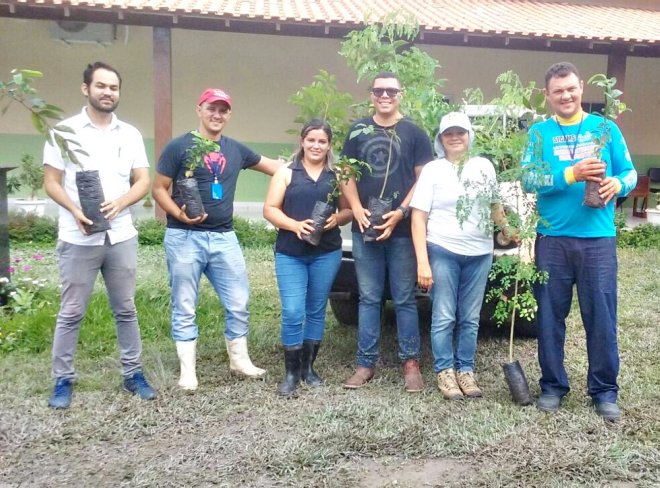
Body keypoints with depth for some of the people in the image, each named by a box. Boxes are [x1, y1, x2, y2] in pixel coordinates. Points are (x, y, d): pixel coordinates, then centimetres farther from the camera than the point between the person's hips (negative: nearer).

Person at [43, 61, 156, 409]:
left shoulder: (130, 134, 8)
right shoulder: (65, 131, 0)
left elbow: (143, 181, 5)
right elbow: (51, 183, -2)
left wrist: (119, 202, -15)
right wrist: (75, 211, -19)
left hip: (121, 237, 3)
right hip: (78, 239, -2)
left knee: (126, 310, 11)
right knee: (71, 313, 5)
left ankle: (133, 373, 22)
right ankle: (63, 379, 19)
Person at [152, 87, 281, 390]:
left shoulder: (235, 150, 11)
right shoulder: (179, 147, -4)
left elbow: (275, 167, 21)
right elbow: (158, 189, -3)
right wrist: (179, 213, -21)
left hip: (224, 237, 5)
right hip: (185, 238, -4)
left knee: (239, 303, 9)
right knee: (184, 308, 5)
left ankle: (239, 360, 27)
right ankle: (188, 370, 18)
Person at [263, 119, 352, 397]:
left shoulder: (337, 175, 9)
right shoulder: (286, 172, 4)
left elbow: (348, 210, 12)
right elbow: (270, 209, -1)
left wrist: (337, 219, -11)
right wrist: (294, 225, -18)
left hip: (327, 253, 2)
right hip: (290, 254, -2)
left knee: (316, 311, 10)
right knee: (293, 313, -8)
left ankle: (308, 368, 24)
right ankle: (291, 372, 7)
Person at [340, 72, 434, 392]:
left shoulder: (414, 133, 5)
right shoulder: (358, 131, 11)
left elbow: (423, 179, 1)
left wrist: (400, 212, -11)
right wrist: (357, 209, -7)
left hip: (402, 229, -2)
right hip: (364, 228, 2)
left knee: (404, 299, 4)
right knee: (369, 298, 7)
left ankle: (410, 362, 14)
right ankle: (366, 363, 16)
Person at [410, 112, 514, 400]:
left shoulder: (484, 166, 9)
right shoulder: (433, 170, -2)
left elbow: (494, 205, 22)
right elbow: (418, 217, -7)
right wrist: (422, 262, -14)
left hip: (480, 254, 4)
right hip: (442, 252, -3)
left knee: (470, 319, 9)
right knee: (444, 317, 1)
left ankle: (465, 370, 19)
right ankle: (445, 372, 13)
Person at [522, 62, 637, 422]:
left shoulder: (605, 128, 8)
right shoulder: (539, 132, 5)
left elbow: (630, 173, 7)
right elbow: (528, 179, -7)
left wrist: (618, 184, -15)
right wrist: (571, 174, -20)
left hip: (598, 238, 0)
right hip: (552, 239, 0)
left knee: (601, 317, 3)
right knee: (550, 316, 8)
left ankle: (605, 390, 19)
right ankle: (553, 385, 22)